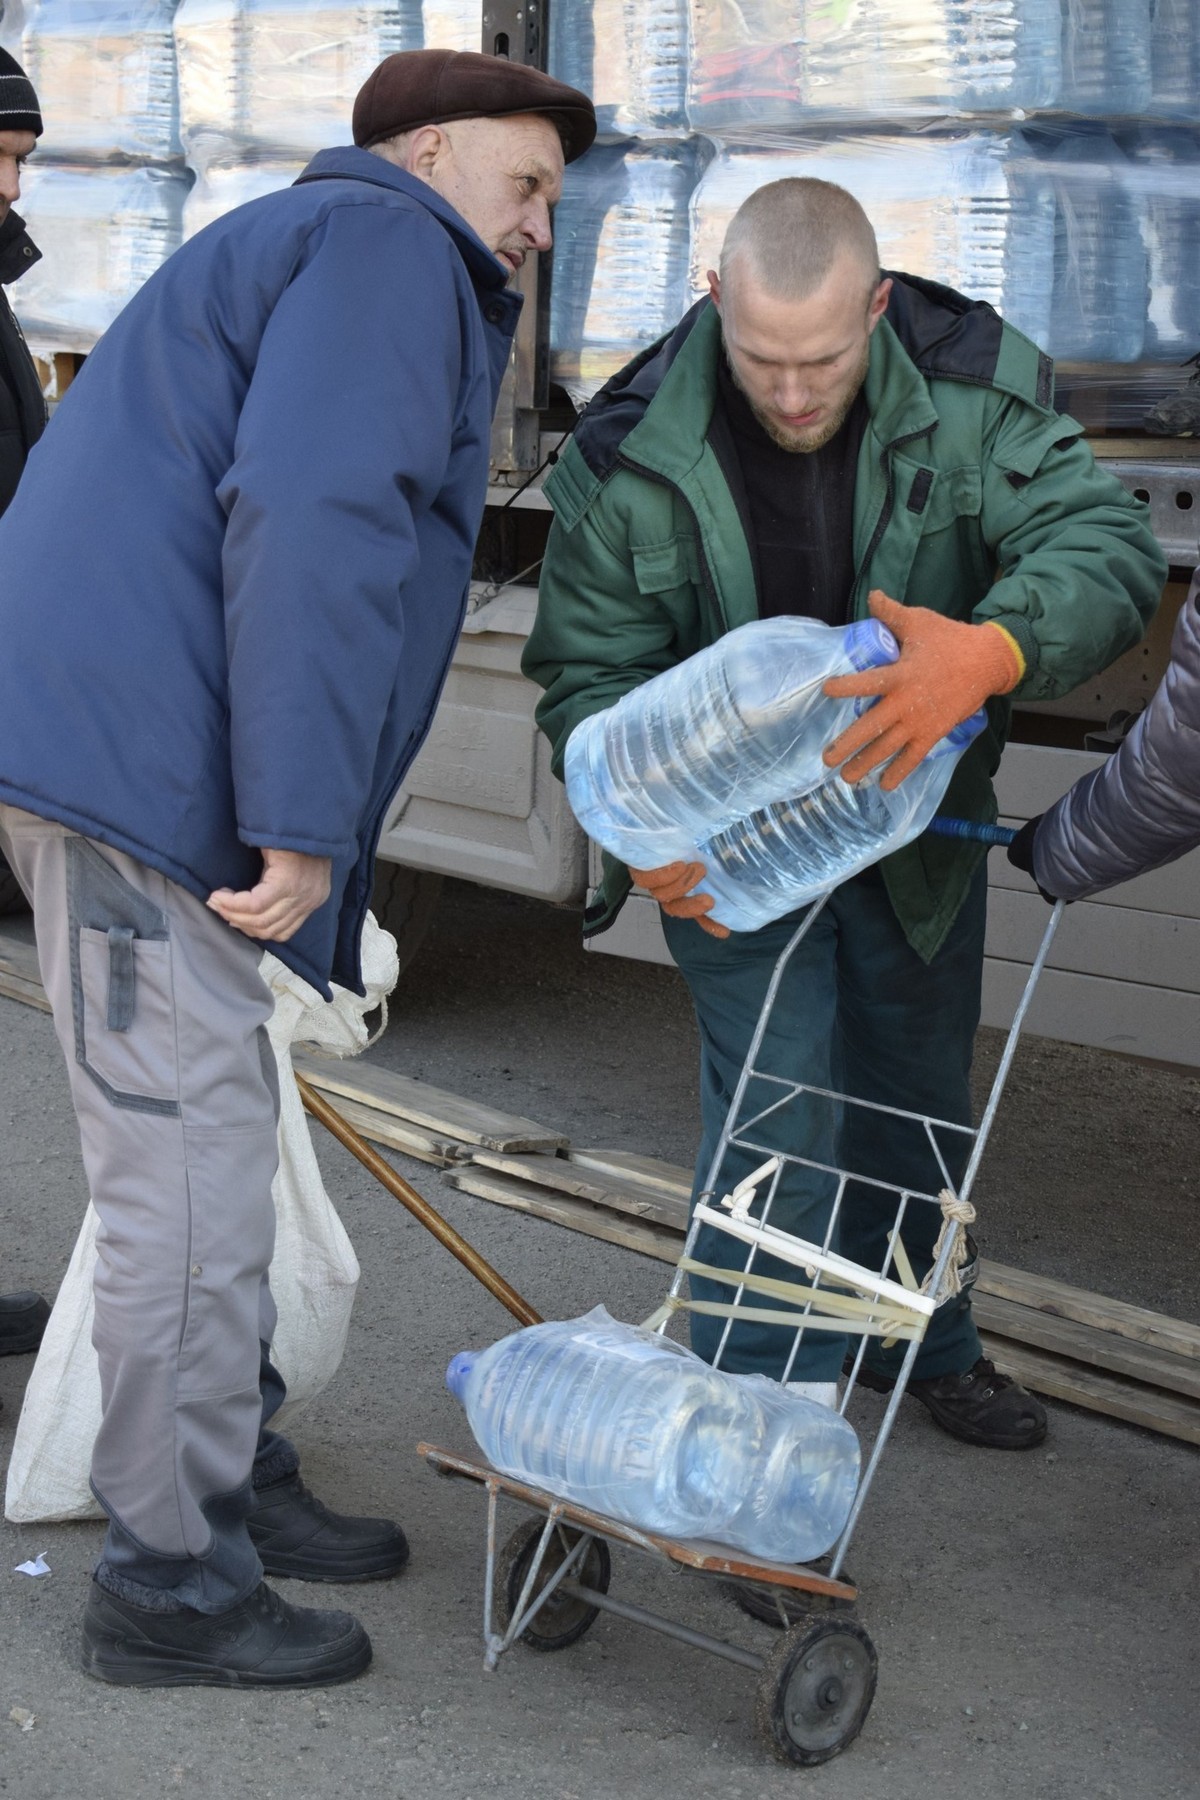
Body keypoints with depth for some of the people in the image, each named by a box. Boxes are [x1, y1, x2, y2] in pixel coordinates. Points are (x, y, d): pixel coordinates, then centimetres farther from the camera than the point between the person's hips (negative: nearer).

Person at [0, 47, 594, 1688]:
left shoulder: (293, 250, 29)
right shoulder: (390, 245, -5)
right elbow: (311, 520, -21)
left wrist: (299, 820, 28)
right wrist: (306, 823, -22)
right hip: (137, 754, -11)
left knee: (211, 1142, 19)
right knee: (188, 1172, -6)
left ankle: (234, 1480, 32)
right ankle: (171, 1583, 4)